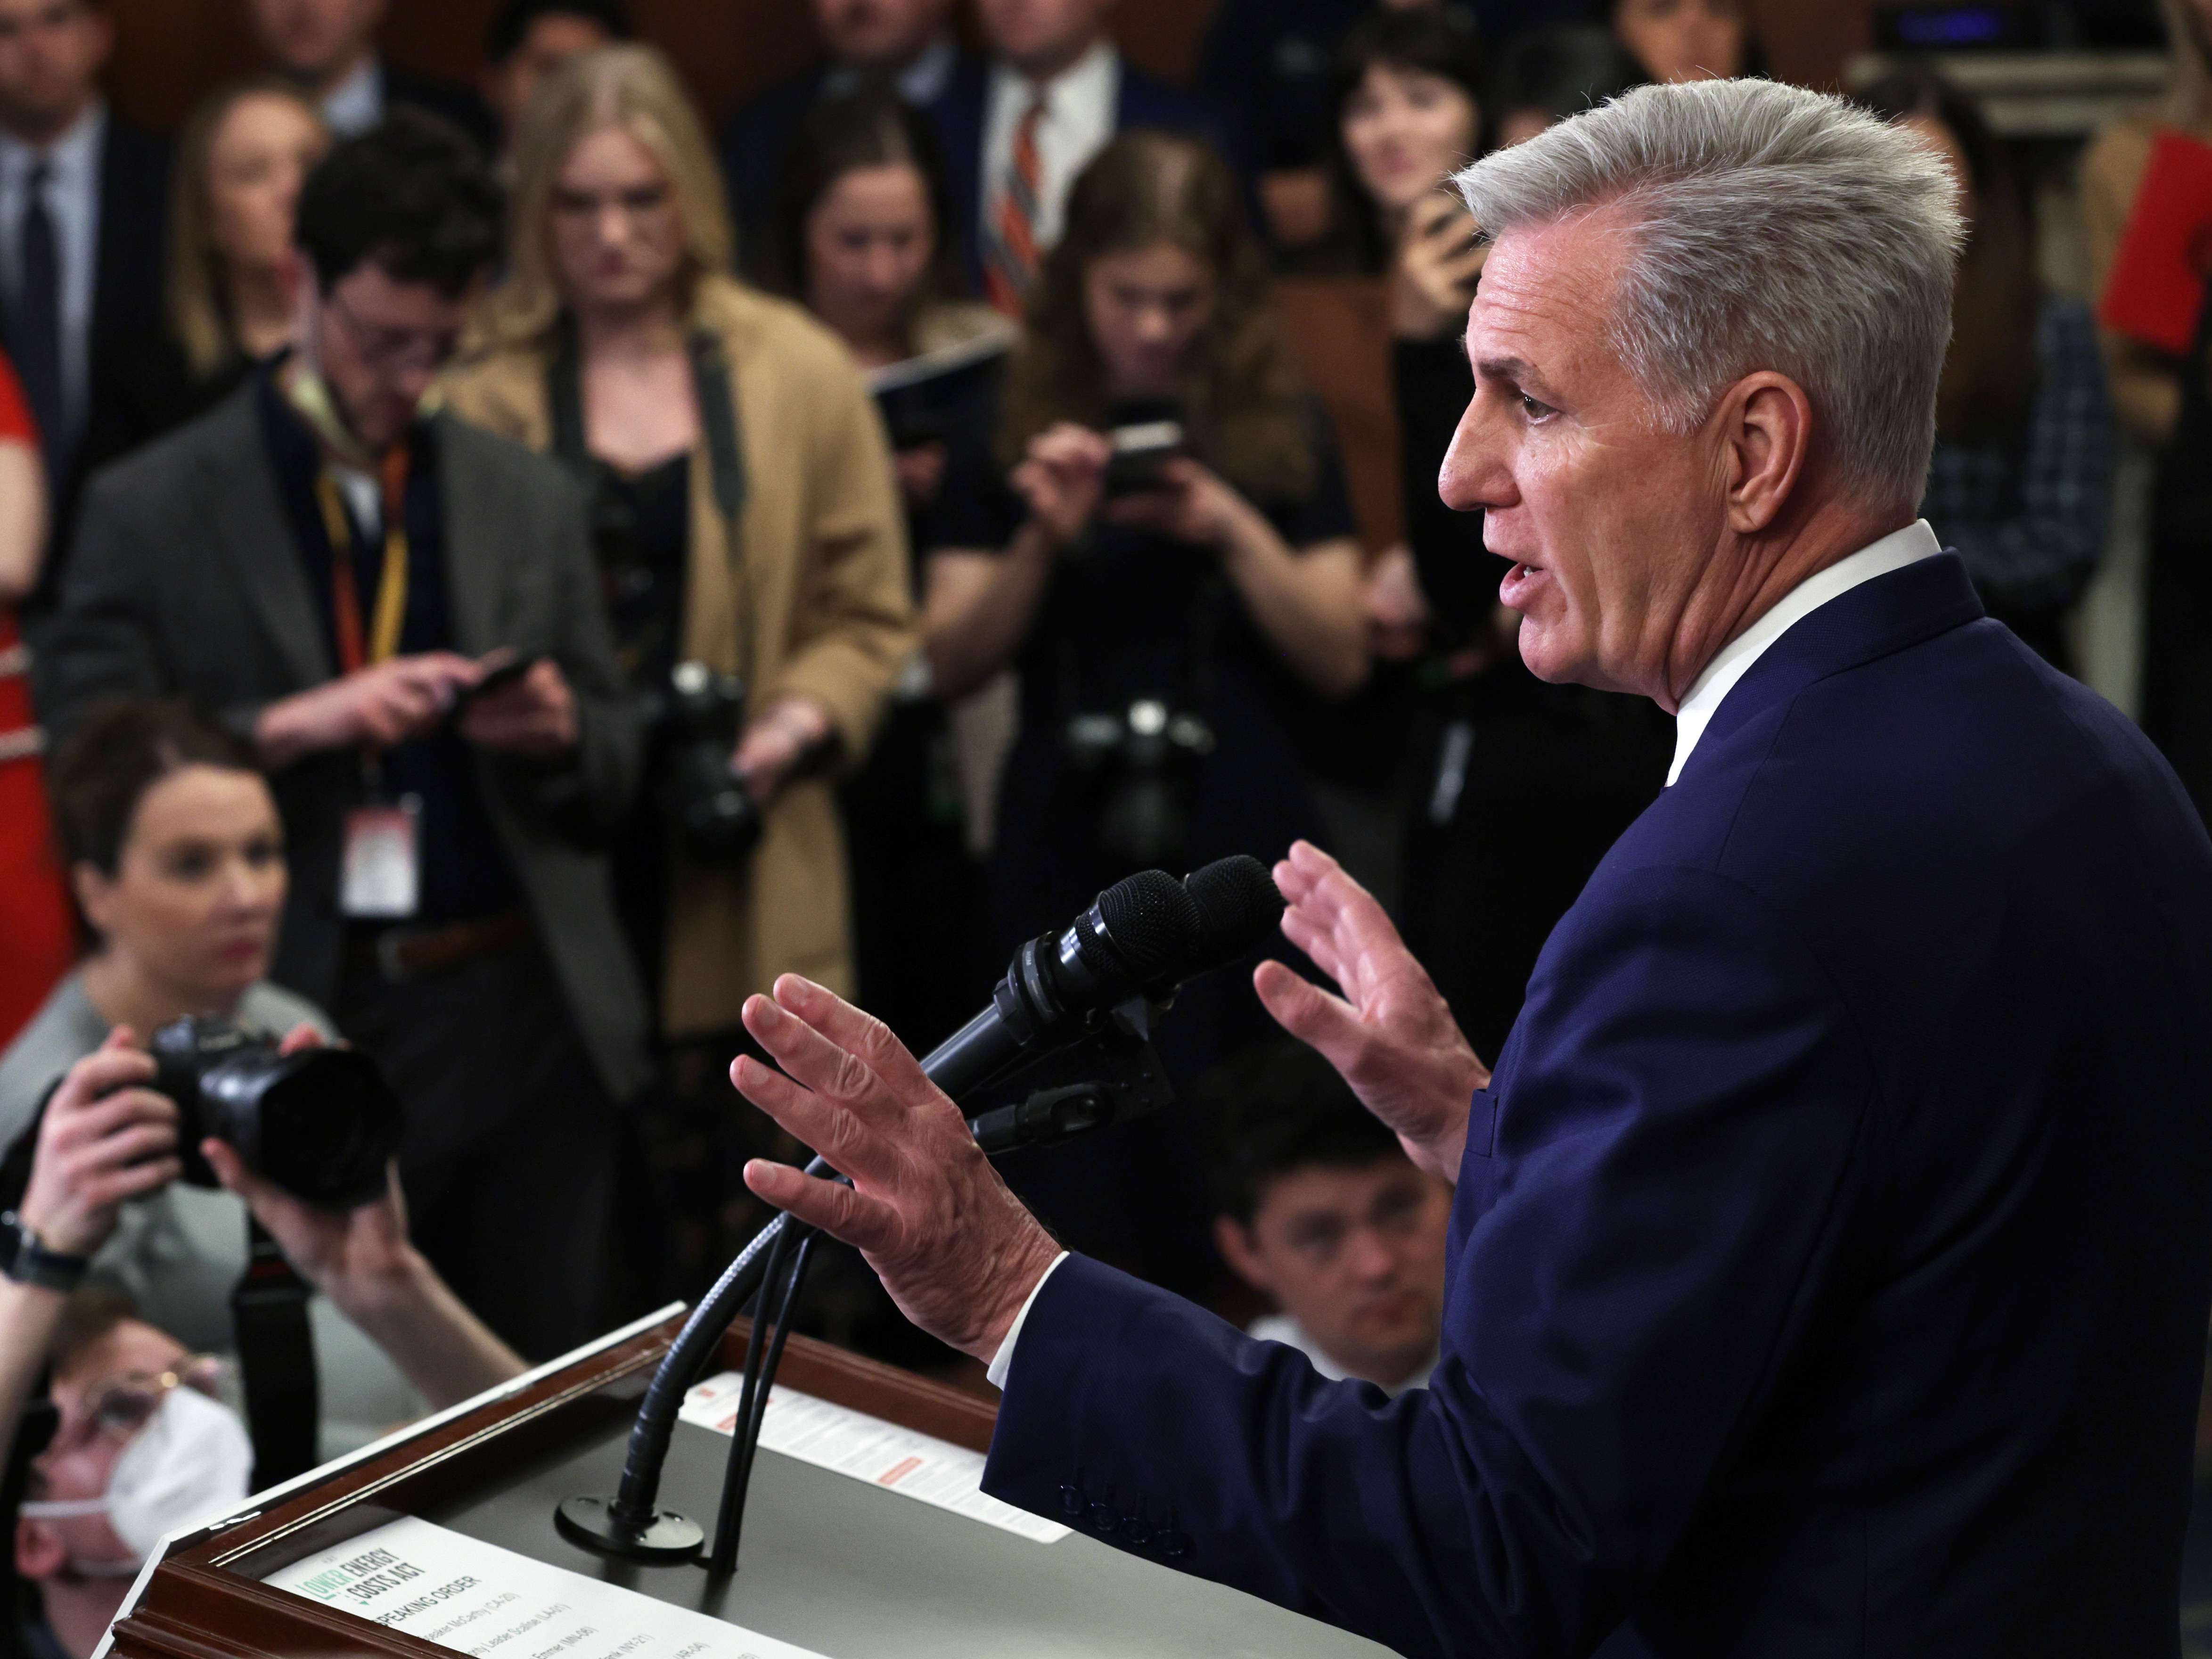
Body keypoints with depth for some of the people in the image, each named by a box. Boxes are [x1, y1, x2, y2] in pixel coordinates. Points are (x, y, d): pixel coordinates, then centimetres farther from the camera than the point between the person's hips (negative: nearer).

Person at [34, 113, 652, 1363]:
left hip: (524, 1025, 3)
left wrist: (559, 735, -9)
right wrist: (286, 727, -19)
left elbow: (615, 773, 14)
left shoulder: (531, 501, 11)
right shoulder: (154, 509, 0)